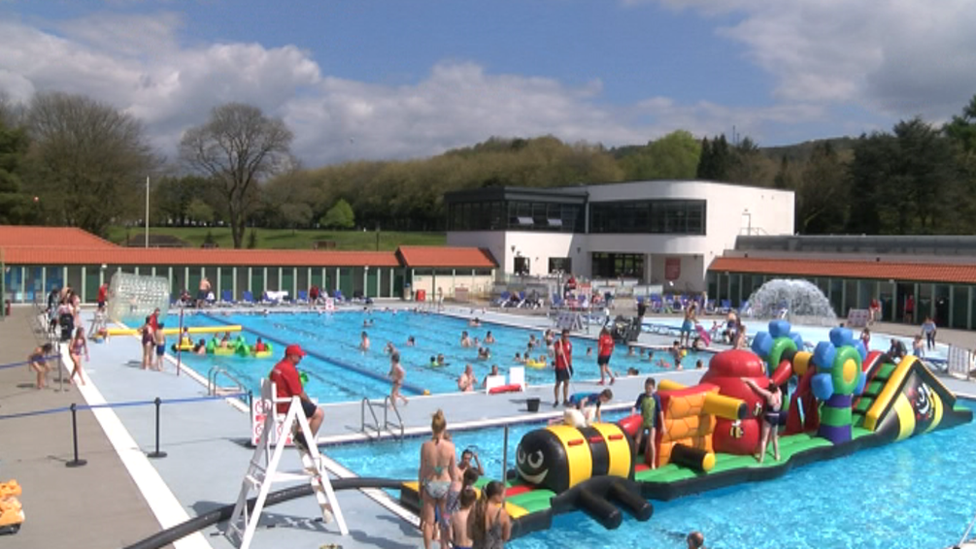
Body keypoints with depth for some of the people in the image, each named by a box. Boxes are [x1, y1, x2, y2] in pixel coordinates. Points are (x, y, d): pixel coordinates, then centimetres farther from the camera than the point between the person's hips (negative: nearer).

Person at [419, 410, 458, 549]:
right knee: (446, 521, 17)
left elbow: (422, 470, -6)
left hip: (429, 485, 1)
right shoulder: (450, 446, -16)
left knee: (428, 521, 15)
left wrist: (421, 486, 9)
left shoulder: (425, 445, -14)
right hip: (445, 485, 0)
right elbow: (453, 472, -7)